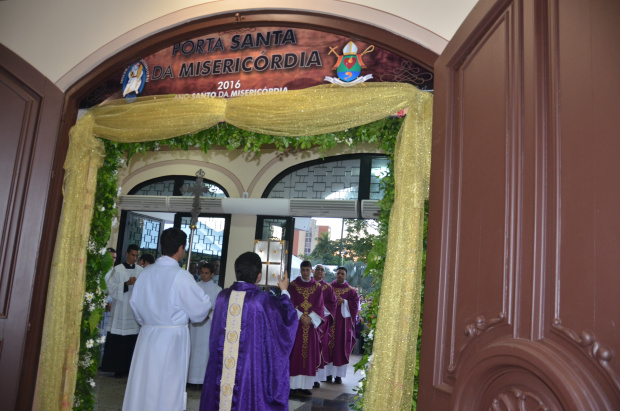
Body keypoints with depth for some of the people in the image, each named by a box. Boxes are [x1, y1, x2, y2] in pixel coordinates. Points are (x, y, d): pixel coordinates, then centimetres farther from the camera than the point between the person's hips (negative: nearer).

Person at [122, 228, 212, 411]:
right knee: (166, 388, 6)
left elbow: (135, 302, 11)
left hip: (147, 335, 6)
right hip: (172, 337, -5)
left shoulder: (146, 272, -1)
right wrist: (206, 302, 11)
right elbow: (199, 309, -11)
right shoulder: (180, 276, -17)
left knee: (143, 382, 16)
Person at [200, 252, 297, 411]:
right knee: (249, 398, 9)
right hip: (252, 365, -4)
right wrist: (284, 292, 12)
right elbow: (288, 320, 0)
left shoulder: (223, 296, -3)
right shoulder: (264, 300, -13)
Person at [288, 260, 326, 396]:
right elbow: (291, 303, -3)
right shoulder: (294, 285, 2)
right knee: (295, 353, -3)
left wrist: (310, 318, -11)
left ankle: (305, 385, 10)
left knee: (310, 353, 3)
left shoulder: (318, 287, 6)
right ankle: (292, 385, 2)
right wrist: (301, 316, -15)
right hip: (296, 323, -2)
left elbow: (319, 306, 2)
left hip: (312, 323, 2)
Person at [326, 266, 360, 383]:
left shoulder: (350, 290, 7)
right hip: (330, 320, 1)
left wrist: (344, 302, -12)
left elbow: (355, 303, 0)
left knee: (341, 347, 0)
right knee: (328, 346, 1)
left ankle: (339, 375, 7)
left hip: (344, 321, 0)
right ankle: (328, 373, 10)